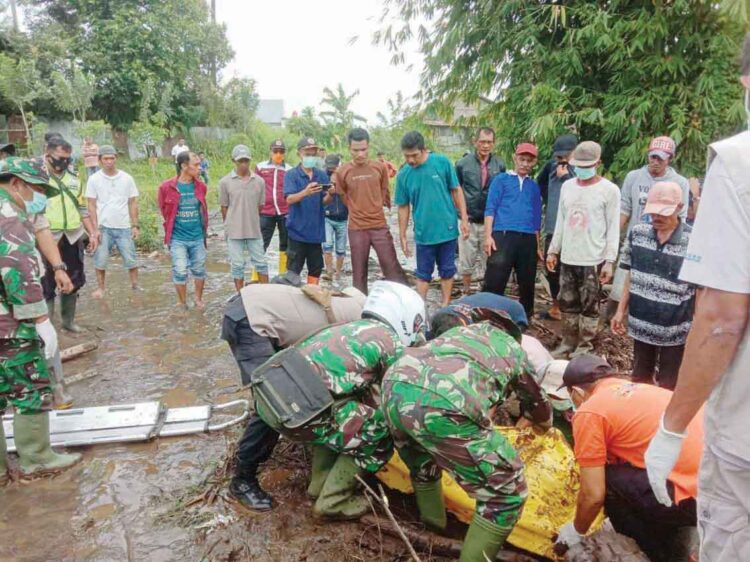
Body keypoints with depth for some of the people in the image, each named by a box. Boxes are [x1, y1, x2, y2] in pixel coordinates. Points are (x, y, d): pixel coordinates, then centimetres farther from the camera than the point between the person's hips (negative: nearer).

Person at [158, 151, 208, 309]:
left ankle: (198, 298, 35)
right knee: (180, 272, 2)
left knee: (199, 270, 14)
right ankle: (182, 304, 20)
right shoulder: (167, 187, -11)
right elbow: (164, 210, 3)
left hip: (198, 237, 3)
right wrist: (170, 231, 12)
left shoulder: (200, 186, -2)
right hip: (178, 238, -3)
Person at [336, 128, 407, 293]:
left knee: (392, 268, 2)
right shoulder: (342, 172, -4)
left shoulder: (380, 167, 0)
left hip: (380, 226, 1)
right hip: (356, 229, 0)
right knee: (359, 272, 6)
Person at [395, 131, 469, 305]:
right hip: (423, 233, 1)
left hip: (447, 229, 0)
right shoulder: (403, 175, -5)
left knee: (447, 271, 11)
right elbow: (403, 207, 3)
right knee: (423, 273, 10)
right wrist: (402, 236, 5)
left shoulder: (442, 162, -9)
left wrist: (464, 219, -4)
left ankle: (445, 307, 24)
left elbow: (456, 191, -1)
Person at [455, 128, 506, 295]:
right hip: (468, 220, 0)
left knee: (489, 259, 9)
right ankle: (466, 292, 22)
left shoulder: (500, 165, -2)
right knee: (466, 260, 6)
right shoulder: (463, 164, -3)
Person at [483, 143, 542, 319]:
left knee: (527, 282, 10)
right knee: (495, 281, -11)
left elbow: (536, 217, 21)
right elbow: (490, 209, 0)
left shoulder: (534, 187, 20)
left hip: (528, 239, 5)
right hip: (503, 235, -4)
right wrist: (488, 236, -10)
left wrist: (537, 244, 17)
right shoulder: (501, 180, 8)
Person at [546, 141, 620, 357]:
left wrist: (610, 260, -11)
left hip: (593, 260, -5)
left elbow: (613, 228, -7)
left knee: (589, 305, 3)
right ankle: (568, 342, 23)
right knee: (567, 303, 11)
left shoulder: (609, 190, -6)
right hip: (567, 258, 5)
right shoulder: (567, 186, 9)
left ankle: (585, 346, 13)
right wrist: (553, 250, 12)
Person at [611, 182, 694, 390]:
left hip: (675, 330, -4)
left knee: (668, 387, 10)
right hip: (641, 324, 4)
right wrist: (621, 310, 8)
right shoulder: (637, 233, -2)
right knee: (639, 379, 20)